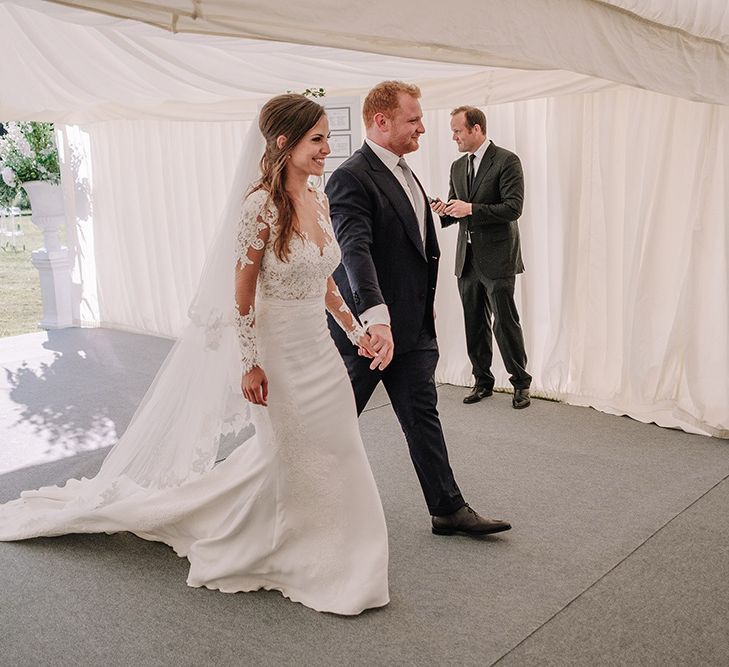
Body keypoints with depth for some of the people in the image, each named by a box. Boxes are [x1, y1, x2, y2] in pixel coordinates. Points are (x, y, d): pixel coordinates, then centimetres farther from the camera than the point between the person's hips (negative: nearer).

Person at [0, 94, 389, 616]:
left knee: (331, 454, 15)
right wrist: (250, 364, -16)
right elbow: (242, 293, -16)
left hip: (320, 350, 7)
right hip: (280, 352, -7)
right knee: (290, 455, 11)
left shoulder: (319, 201, 5)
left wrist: (354, 328, 12)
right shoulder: (263, 205, -19)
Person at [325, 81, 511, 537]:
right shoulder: (351, 179, -17)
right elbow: (355, 250, -31)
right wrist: (376, 318, -43)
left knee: (423, 416, 12)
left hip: (413, 325, 8)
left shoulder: (404, 172, 14)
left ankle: (449, 509, 20)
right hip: (368, 328, -8)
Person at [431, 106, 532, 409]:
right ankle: (482, 381, 23)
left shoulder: (506, 161, -7)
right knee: (475, 324, 11)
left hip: (497, 258, -6)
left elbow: (513, 208, -15)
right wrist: (444, 211, -4)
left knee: (505, 322, -2)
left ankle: (521, 383, 13)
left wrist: (470, 208, -20)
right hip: (467, 259, 7)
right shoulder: (457, 166, 14)